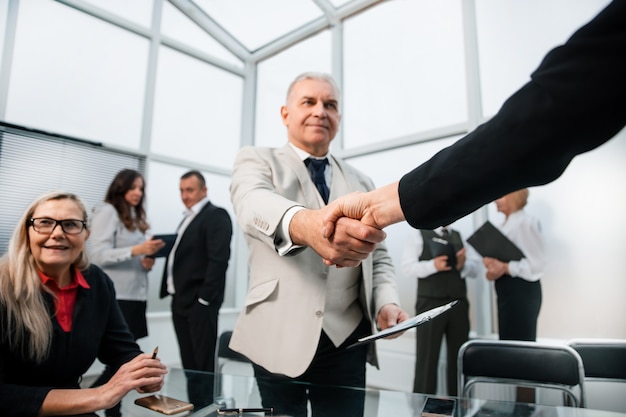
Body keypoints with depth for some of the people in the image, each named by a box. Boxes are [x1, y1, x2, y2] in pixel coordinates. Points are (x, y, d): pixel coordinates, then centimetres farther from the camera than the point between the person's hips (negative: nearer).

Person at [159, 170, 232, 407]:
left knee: (204, 366, 0)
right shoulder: (188, 218, 19)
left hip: (200, 301, -8)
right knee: (189, 365, 15)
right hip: (181, 301, 8)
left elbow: (219, 259, -17)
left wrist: (205, 297, -20)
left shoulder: (216, 216, -7)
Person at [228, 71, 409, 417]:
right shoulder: (256, 161, 1)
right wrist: (308, 226, -44)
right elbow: (253, 203, -22)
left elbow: (378, 256, 14)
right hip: (279, 335, -2)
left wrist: (385, 302, -8)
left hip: (347, 338, 3)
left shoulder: (360, 183, 13)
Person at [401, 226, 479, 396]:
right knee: (427, 357, 1)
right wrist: (433, 265, -25)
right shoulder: (418, 236, 0)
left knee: (459, 356, 13)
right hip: (431, 304, -5)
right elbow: (407, 267, -10)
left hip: (459, 304, 5)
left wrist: (463, 265, -12)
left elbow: (475, 268, 10)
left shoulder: (460, 237, 15)